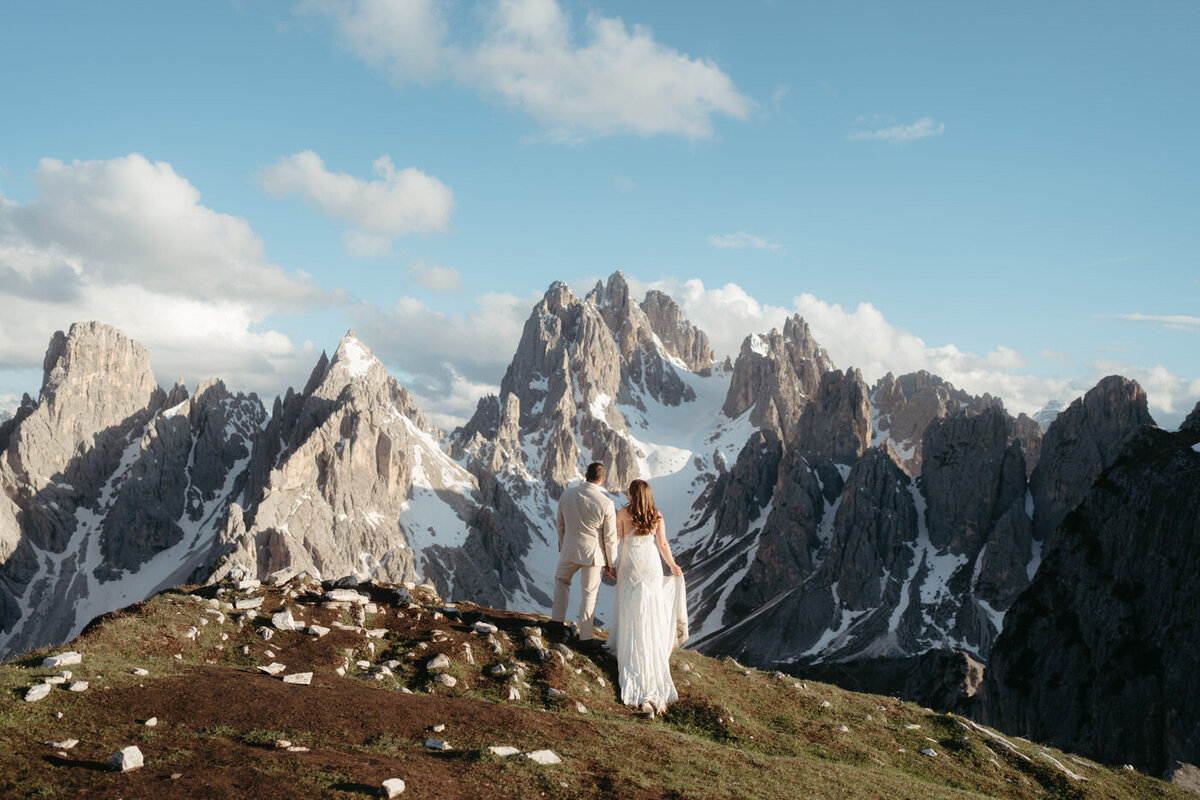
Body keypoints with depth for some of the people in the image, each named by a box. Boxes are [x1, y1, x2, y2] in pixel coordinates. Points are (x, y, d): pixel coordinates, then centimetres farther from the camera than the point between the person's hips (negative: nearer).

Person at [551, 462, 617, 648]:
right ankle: (585, 637, 18)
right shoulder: (606, 503, -18)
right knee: (589, 594, 12)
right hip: (593, 553, -2)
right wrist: (610, 564, 1)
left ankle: (557, 621, 25)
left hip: (570, 549, 2)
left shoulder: (567, 494, -8)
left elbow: (560, 524, 6)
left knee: (561, 580, 29)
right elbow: (609, 538, -11)